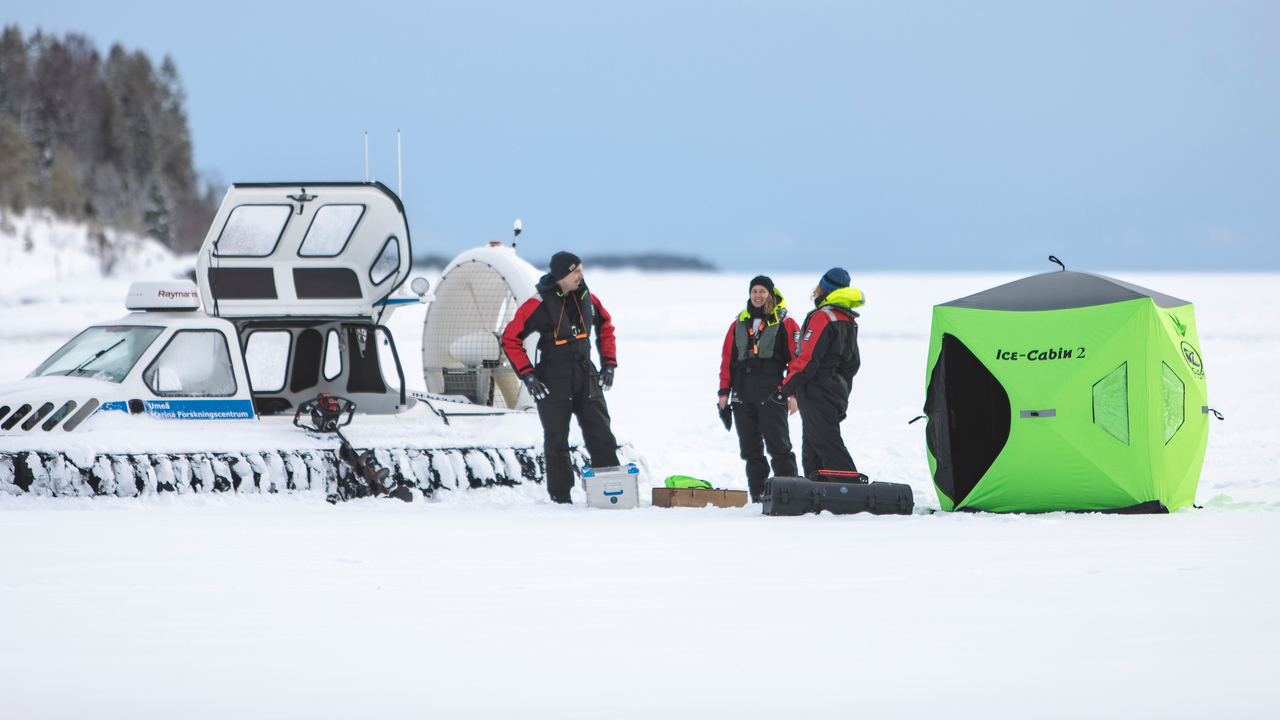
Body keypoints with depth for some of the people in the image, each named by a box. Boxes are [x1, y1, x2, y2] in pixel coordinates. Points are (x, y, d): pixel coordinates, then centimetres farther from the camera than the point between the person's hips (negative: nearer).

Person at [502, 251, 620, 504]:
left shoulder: (586, 299, 5)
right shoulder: (540, 304, -10)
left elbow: (605, 327, 23)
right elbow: (510, 339, -6)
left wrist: (609, 363, 14)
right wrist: (527, 374, -11)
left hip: (587, 380, 4)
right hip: (554, 384, -4)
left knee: (601, 437, 1)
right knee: (557, 442, 0)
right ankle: (560, 496, 7)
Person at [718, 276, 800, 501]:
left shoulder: (784, 323, 2)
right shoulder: (740, 323, 16)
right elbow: (727, 359, 17)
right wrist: (724, 392, 10)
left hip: (771, 395, -5)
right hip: (743, 395, 5)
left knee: (778, 444, -9)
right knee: (750, 447, 5)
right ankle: (757, 494, 9)